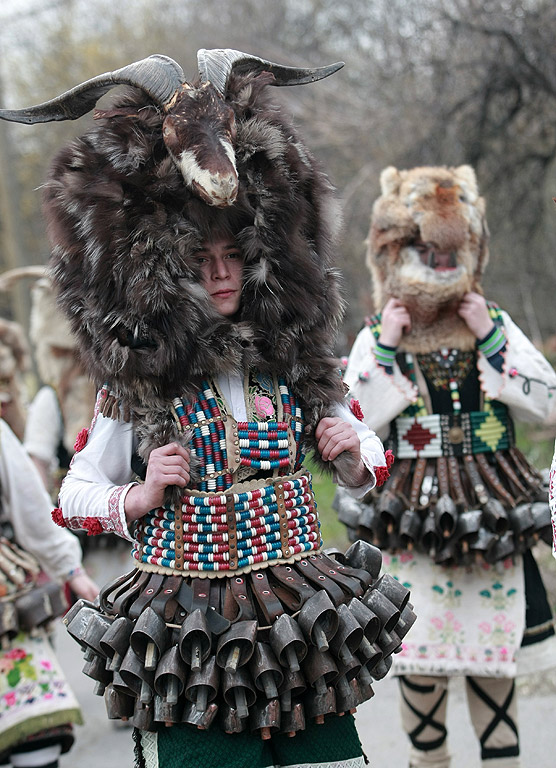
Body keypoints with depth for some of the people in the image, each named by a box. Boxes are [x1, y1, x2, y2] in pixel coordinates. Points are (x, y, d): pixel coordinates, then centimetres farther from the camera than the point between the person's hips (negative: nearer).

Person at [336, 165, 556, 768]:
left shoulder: (494, 324, 7)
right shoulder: (375, 337, 4)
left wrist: (491, 339, -7)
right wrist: (385, 349, -11)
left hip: (489, 512, 1)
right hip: (413, 515, -1)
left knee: (492, 644, 6)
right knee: (418, 657, 0)